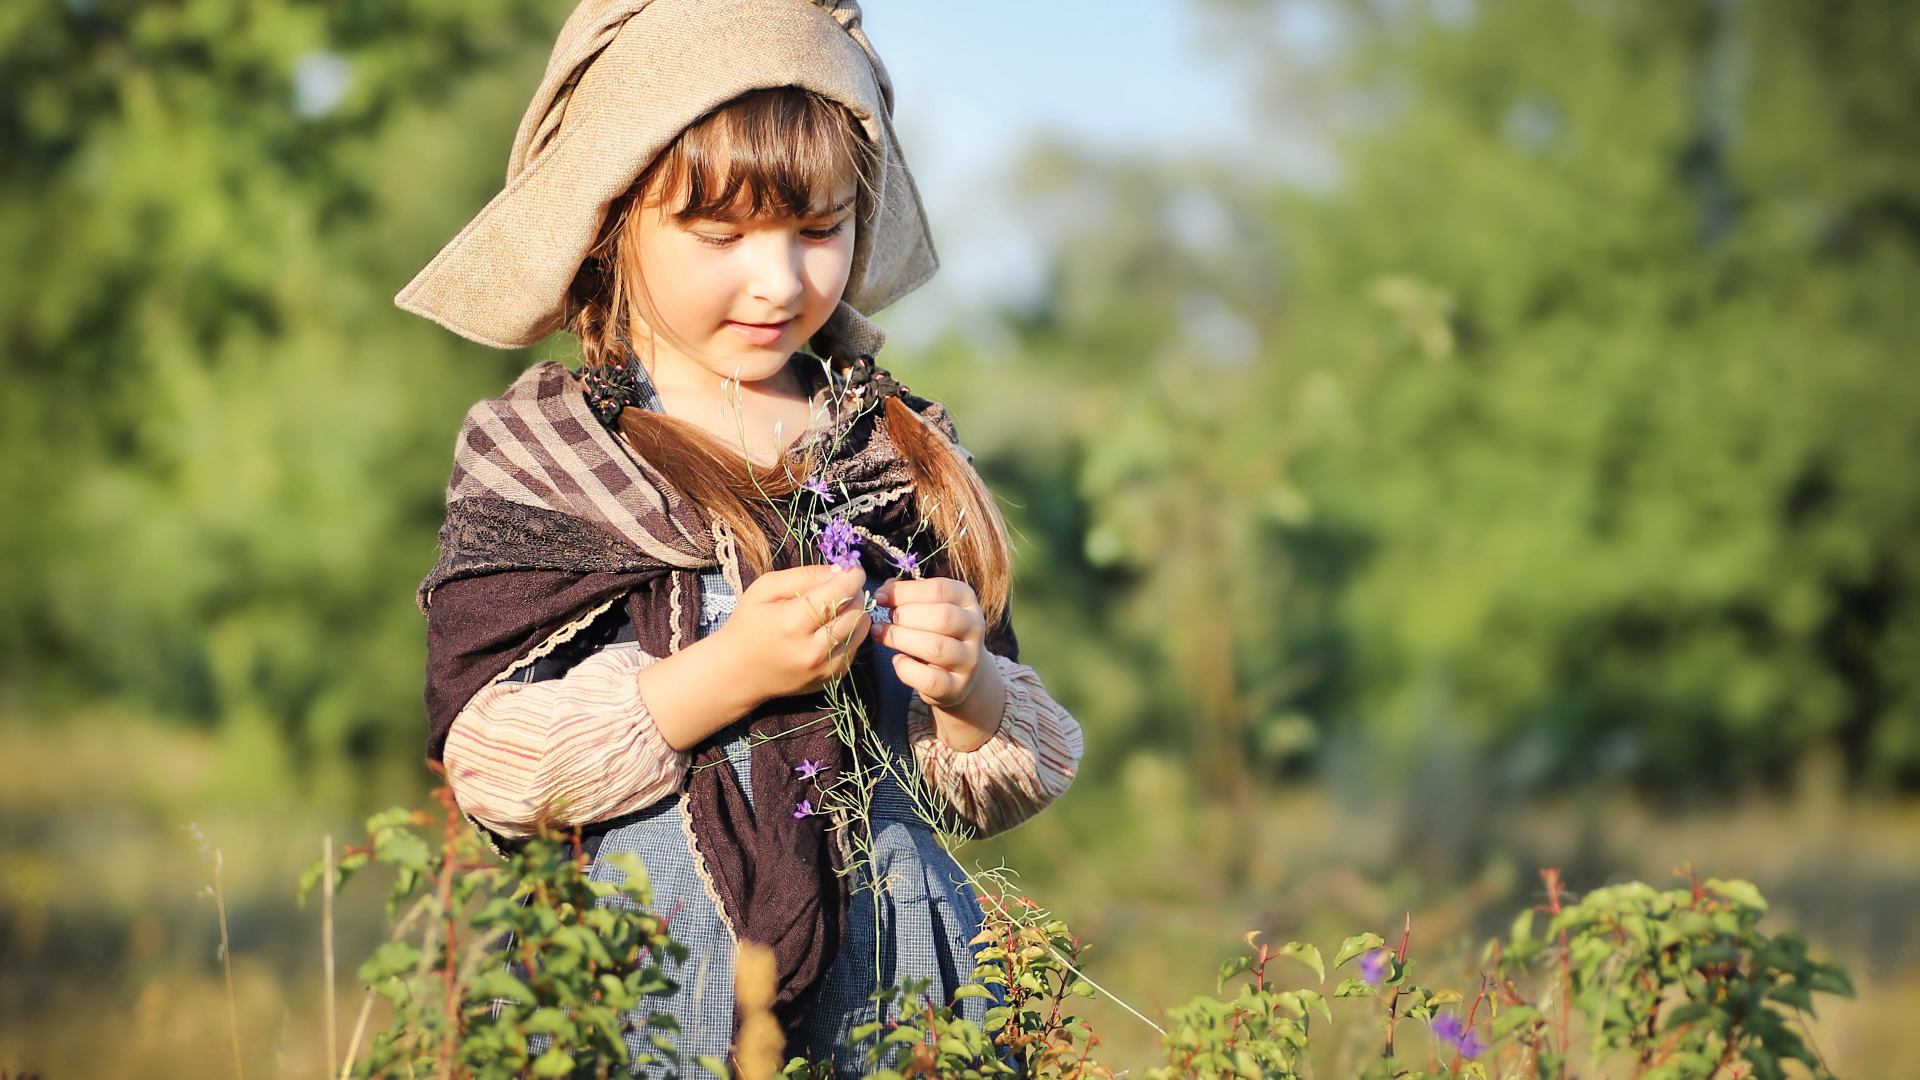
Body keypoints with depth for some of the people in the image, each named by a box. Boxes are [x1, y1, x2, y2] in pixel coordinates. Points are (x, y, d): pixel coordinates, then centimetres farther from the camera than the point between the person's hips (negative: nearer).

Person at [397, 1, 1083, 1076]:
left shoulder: (904, 454, 9)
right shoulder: (533, 456, 0)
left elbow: (998, 787, 10)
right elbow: (491, 766, -11)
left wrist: (971, 690, -11)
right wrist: (724, 676, -19)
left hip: (888, 984, 2)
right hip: (642, 987, -2)